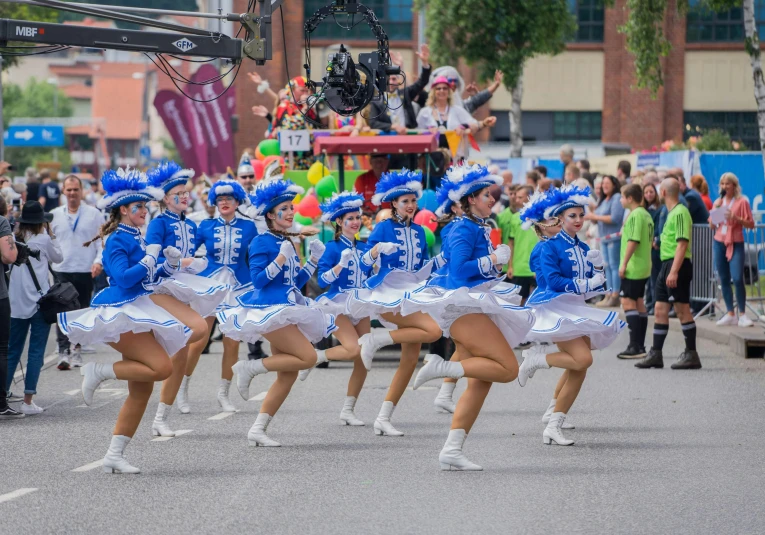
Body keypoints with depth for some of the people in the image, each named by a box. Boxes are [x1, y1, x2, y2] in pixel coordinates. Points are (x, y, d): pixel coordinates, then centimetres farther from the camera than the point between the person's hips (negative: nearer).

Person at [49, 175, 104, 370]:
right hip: (61, 271, 0)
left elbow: (103, 241, 2)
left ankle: (77, 350, 19)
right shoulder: (54, 215, 8)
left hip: (85, 272, 0)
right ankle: (63, 351, -14)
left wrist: (99, 261, -11)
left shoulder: (94, 214, 3)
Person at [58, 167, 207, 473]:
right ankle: (98, 372, -9)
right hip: (122, 312, -9)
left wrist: (170, 264, 3)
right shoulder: (118, 241, -11)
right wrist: (150, 259, -14)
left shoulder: (135, 239, 16)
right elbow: (124, 278, -23)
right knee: (161, 367, -23)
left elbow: (152, 277, 19)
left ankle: (115, 456, 8)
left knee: (141, 391, 6)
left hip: (138, 310, 9)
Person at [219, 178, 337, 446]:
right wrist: (281, 258, -23)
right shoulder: (262, 242, -9)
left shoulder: (287, 242, 16)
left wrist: (314, 259, 11)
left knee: (288, 374, 4)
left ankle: (258, 429, 5)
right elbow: (258, 279, -16)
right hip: (269, 310, -9)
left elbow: (296, 282, 20)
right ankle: (249, 368, -10)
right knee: (308, 357, -18)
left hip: (286, 310, 9)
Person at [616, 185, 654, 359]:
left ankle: (635, 346, -15)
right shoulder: (646, 215, 14)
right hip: (644, 267, 10)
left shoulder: (635, 215, -15)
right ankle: (640, 346, 17)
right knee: (638, 302, 13)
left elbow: (633, 241, -21)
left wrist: (624, 264, -18)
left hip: (633, 268, -10)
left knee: (628, 302, -10)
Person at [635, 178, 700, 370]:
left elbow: (683, 243, -20)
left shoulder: (680, 213, -13)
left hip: (677, 264, -10)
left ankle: (691, 355, -3)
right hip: (667, 264, 10)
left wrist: (674, 271, -25)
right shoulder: (672, 213, 17)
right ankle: (656, 354, 12)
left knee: (682, 309, -6)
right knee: (660, 309, 9)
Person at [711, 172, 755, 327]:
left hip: (736, 244, -5)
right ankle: (730, 314, 10)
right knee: (724, 280, 5)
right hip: (719, 243, 5)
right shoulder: (718, 202, 11)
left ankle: (742, 315, -7)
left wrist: (736, 218, -19)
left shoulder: (742, 202, -3)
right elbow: (712, 226, 12)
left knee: (737, 279, -14)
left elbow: (751, 224, -5)